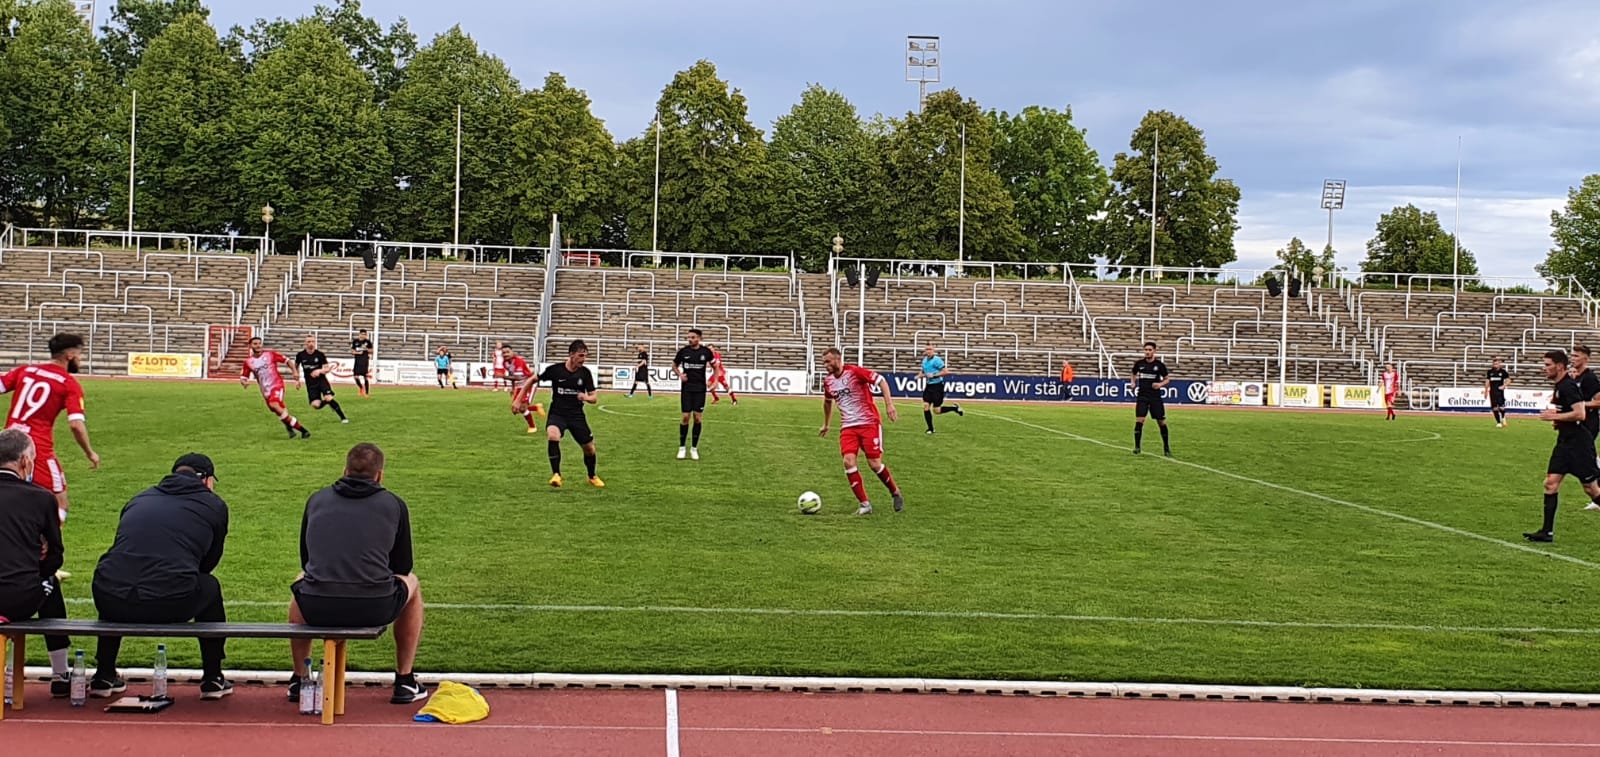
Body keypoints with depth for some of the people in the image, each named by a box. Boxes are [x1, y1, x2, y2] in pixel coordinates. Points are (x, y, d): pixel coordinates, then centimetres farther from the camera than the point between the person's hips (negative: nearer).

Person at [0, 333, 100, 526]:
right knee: (60, 505, 2)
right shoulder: (70, 384, -5)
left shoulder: (24, 370, 11)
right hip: (39, 448, -6)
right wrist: (90, 453, -1)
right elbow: (76, 424, -14)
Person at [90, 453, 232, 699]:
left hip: (113, 604, 3)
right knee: (210, 587, 30)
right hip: (171, 606, -3)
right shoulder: (214, 505, 17)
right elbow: (209, 562, 26)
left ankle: (104, 677, 40)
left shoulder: (139, 499, 26)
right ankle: (213, 680, 32)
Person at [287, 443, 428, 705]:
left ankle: (299, 680, 38)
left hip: (317, 609, 2)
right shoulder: (394, 505, 8)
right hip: (376, 609, -2)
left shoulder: (316, 500, 14)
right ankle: (405, 681, 32)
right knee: (411, 582, 32)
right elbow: (402, 567, 17)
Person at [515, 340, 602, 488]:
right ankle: (556, 475, -21)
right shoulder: (555, 369, -11)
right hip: (557, 413, -2)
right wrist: (519, 399, 1)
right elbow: (532, 380, 3)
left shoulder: (585, 373, -5)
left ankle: (592, 477, 35)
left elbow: (594, 398, 0)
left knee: (589, 448, 6)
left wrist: (586, 397, -24)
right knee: (552, 436, -32)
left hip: (576, 415, 2)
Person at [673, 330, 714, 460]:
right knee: (686, 416, -3)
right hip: (686, 388, 0)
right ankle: (682, 447, 10)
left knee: (697, 417, 0)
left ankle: (694, 448, 11)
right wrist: (680, 375, -7)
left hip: (700, 389, 0)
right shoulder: (683, 351, -3)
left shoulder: (706, 351, -3)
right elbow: (674, 366, 12)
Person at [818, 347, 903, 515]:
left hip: (869, 423, -5)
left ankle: (896, 493, 21)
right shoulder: (828, 381, 6)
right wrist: (826, 425, 34)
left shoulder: (854, 372, -13)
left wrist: (889, 404, -20)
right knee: (848, 461, -15)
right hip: (848, 427, 5)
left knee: (874, 463, -7)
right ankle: (864, 504, -6)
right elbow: (827, 401, 26)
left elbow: (881, 381, -12)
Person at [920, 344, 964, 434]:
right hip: (928, 386, 7)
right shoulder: (924, 360, 10)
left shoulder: (936, 360, -14)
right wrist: (922, 375, 5)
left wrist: (934, 375, -22)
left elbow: (946, 372, -20)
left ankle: (954, 408, 20)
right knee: (925, 406, -6)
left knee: (936, 411, -5)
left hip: (937, 386, -7)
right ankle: (930, 429, 5)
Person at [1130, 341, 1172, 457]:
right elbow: (1134, 375, 22)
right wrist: (1134, 382, 2)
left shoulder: (1159, 364, -3)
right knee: (1139, 420, -12)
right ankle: (1137, 446, -2)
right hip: (1142, 396, 1)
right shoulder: (1139, 363, 3)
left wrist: (1160, 384, -14)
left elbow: (1167, 379, 6)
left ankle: (1166, 448, 16)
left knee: (1162, 422, 2)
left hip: (1155, 397, -1)